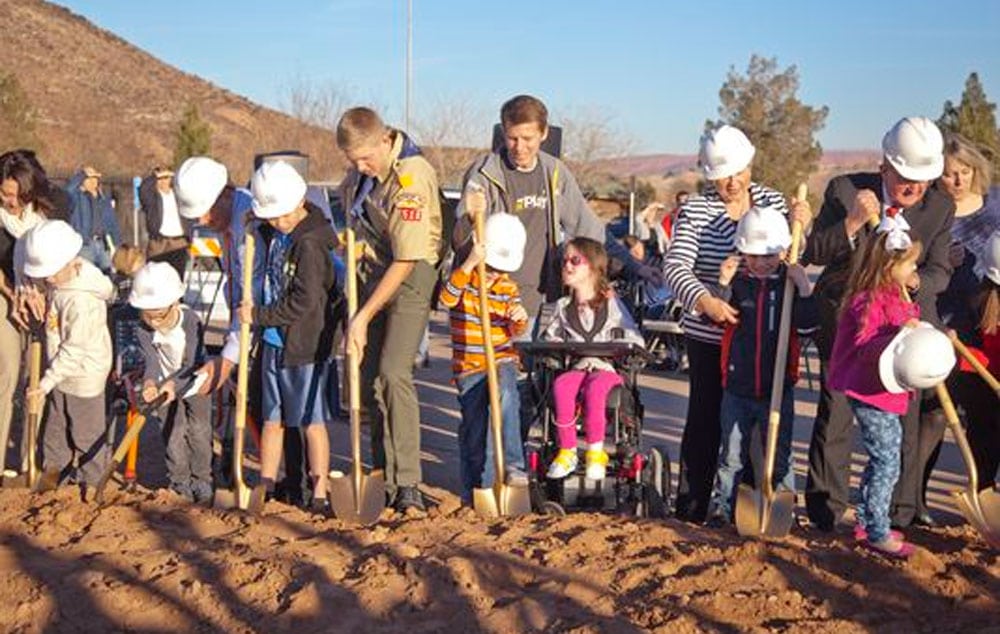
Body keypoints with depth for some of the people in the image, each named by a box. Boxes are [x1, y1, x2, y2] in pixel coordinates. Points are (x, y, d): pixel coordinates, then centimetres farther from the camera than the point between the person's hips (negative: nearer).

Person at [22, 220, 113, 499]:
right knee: (55, 423, 26)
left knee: (86, 431, 13)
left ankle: (92, 478, 33)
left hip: (83, 375, -8)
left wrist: (45, 384, -26)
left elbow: (74, 351, -29)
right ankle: (54, 466, 46)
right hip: (61, 370, 8)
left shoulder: (82, 301, -34)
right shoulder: (59, 280, -9)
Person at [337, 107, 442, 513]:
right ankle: (384, 477, 13)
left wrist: (363, 317, -20)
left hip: (412, 275, -7)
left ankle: (408, 485, -14)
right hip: (371, 271, 7)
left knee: (393, 372, -19)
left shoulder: (412, 177, -23)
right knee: (367, 377, 4)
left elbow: (406, 260, -22)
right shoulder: (358, 175, 1)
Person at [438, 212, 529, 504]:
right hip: (468, 365, -1)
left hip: (502, 359, 1)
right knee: (474, 427, -2)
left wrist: (519, 319, -19)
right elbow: (446, 298, -25)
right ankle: (476, 488, 14)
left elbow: (515, 332, 6)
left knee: (506, 395, -31)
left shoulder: (508, 287, 8)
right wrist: (470, 264, -34)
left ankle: (513, 465, -29)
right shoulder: (463, 278, -1)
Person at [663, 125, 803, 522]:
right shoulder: (695, 210, -5)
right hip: (709, 337, -3)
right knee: (706, 419, 1)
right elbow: (675, 267, -16)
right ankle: (691, 510, 11)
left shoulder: (772, 201, 6)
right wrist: (704, 300, -34)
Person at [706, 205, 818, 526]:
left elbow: (807, 325, -8)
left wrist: (804, 288, -20)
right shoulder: (738, 282, 0)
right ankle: (722, 506, 20)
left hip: (777, 387, -1)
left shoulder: (790, 283, -1)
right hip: (737, 385, 1)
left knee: (779, 455, 8)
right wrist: (722, 286, -18)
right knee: (731, 454, 10)